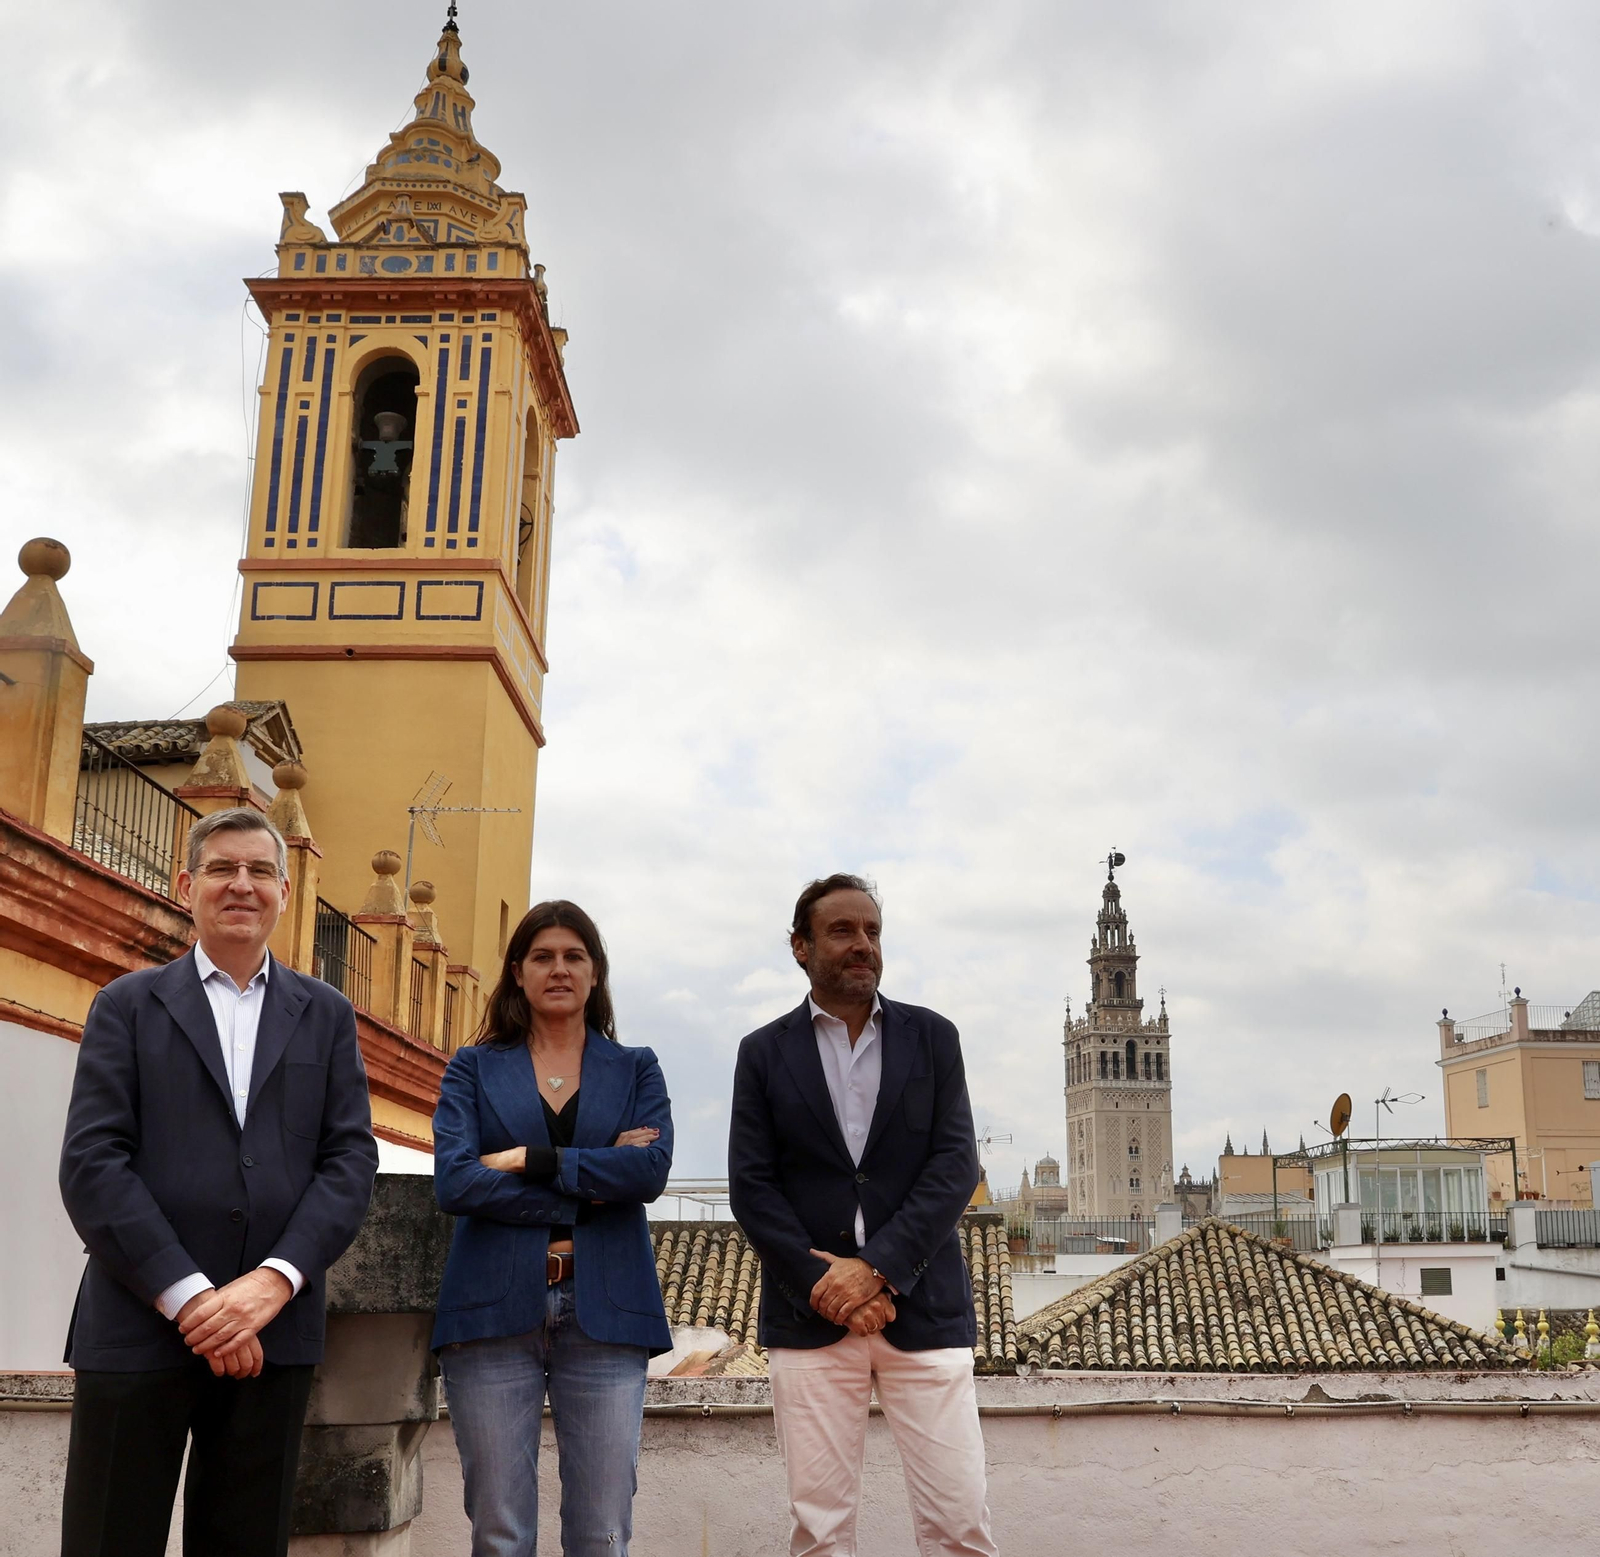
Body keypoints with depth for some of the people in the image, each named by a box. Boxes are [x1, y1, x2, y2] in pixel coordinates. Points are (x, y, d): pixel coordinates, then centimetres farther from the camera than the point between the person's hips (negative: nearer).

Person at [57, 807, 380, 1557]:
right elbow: (90, 1163, -4)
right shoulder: (127, 1005, 7)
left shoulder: (326, 1015, 13)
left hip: (274, 1327, 2)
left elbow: (351, 1158, 4)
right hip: (137, 1323, -2)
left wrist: (274, 1280, -11)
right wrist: (188, 1297, -13)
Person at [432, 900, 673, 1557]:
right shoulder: (475, 1066, 10)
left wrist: (528, 1160, -10)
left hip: (602, 1312, 1)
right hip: (495, 1307, 0)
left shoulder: (636, 1070, 12)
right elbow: (453, 1181, -6)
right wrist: (589, 1189, -9)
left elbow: (651, 1169, -7)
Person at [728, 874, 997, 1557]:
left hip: (922, 1305, 0)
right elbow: (751, 1185, 1)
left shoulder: (932, 1037, 7)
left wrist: (877, 1267, -12)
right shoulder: (764, 1052, 7)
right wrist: (822, 1285, -11)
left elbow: (956, 1164, -2)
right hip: (809, 1315, 0)